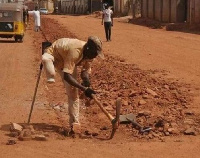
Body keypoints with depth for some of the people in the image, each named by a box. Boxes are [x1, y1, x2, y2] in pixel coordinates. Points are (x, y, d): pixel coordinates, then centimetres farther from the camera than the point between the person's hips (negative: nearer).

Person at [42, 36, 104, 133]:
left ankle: (75, 124, 0)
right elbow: (66, 76, -45)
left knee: (73, 92, -5)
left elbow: (86, 70, -6)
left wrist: (86, 78, -30)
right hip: (53, 54, -5)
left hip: (66, 61, 5)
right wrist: (84, 89, -51)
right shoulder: (75, 51, -42)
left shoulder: (90, 54, -19)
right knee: (46, 59, -44)